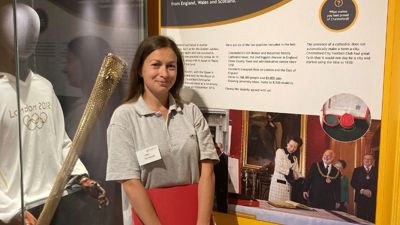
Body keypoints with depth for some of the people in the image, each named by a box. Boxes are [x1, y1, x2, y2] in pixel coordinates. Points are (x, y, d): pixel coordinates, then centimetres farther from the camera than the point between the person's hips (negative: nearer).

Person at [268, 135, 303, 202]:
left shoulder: (294, 158, 18)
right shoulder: (280, 151, 0)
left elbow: (296, 172, 9)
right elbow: (278, 168, -10)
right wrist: (290, 172, -6)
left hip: (288, 184, 5)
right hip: (278, 182, -5)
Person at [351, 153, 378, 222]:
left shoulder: (377, 170, 6)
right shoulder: (357, 170, 10)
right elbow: (353, 183, 2)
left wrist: (371, 192, -14)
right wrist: (362, 190, -11)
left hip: (373, 199, -1)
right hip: (360, 198, 1)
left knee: (372, 219, -4)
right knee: (360, 219, 1)